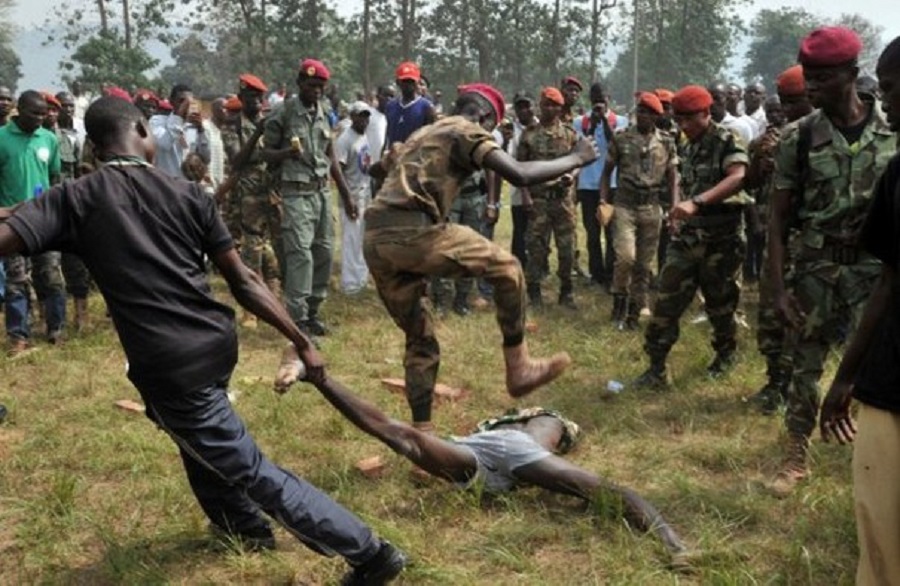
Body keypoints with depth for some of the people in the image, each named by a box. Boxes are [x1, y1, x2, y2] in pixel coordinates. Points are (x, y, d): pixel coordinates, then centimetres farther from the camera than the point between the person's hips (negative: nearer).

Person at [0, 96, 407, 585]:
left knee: (254, 472, 3)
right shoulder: (186, 193, 4)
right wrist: (301, 341, 4)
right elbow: (243, 281, 0)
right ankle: (245, 524, 54)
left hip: (167, 363, -5)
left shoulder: (75, 199, -3)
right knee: (197, 436, 36)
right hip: (216, 340, 6)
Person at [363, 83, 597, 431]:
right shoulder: (466, 129, 6)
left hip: (374, 241, 9)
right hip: (412, 232, -8)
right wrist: (574, 160, 5)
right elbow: (519, 175, -9)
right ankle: (518, 369, 10)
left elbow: (377, 168, 48)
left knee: (420, 340, 18)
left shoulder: (421, 134, 30)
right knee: (506, 268, 7)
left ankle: (422, 431, 20)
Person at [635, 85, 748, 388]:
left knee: (720, 303, 10)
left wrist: (696, 202, -41)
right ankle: (656, 368, 2)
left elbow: (738, 178, -31)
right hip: (687, 238, 6)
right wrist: (681, 215, 12)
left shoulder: (727, 142, -12)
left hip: (721, 240, -6)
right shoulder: (689, 148, 11)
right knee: (667, 301, -2)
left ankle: (726, 355, 35)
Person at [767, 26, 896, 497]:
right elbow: (779, 217, -2)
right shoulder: (798, 137, -5)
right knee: (805, 366, 8)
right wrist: (778, 287, -7)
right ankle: (796, 457, 23)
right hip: (815, 267, 1)